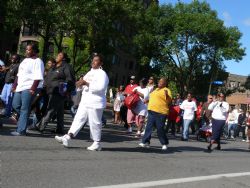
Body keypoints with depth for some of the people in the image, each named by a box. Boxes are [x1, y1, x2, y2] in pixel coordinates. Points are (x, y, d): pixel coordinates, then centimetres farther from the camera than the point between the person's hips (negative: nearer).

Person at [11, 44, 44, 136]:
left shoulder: (37, 62, -9)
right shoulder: (25, 60, 19)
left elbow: (38, 77, -17)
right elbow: (19, 74, 23)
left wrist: (33, 89, -23)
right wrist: (15, 85, 18)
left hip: (29, 88, -9)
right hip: (20, 87, 9)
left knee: (24, 109, -8)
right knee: (15, 105, 11)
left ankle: (21, 130, -4)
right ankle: (23, 120, 29)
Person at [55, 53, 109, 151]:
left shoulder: (102, 74, -9)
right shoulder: (90, 72, 18)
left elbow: (100, 87, -23)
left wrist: (86, 83, -20)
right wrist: (81, 83, 4)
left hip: (95, 103, -8)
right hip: (85, 102, 8)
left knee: (94, 122, -2)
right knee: (78, 119, 5)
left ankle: (97, 143, 10)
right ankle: (67, 137, 4)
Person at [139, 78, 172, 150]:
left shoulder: (166, 90, -4)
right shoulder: (156, 89, 20)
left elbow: (169, 101, -15)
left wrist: (166, 95, -31)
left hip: (160, 112, -8)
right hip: (151, 111, 8)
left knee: (160, 129, -5)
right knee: (149, 127, 6)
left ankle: (165, 144, 11)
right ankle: (146, 142, 11)